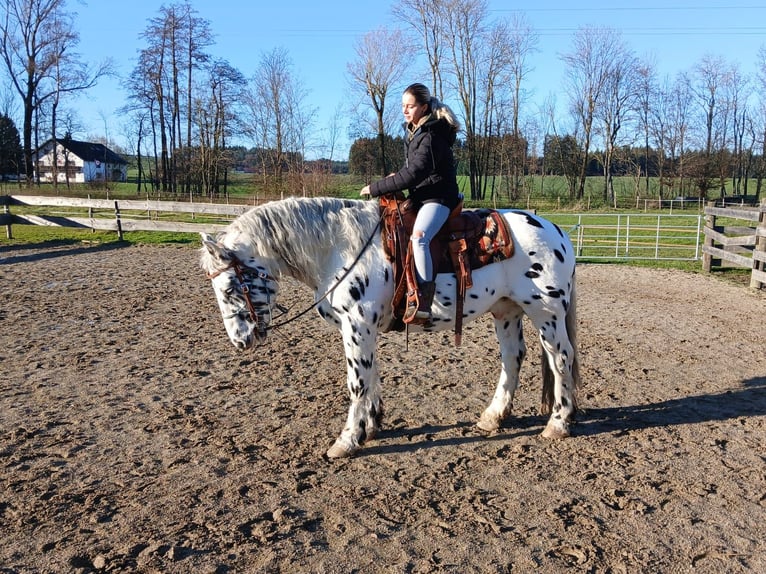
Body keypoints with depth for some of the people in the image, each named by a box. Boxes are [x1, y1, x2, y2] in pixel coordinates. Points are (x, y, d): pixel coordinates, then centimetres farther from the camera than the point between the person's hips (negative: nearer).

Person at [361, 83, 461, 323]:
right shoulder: (412, 132, 13)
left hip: (438, 197, -11)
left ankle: (423, 304, -39)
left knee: (418, 236, -35)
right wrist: (397, 177, 5)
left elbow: (414, 174, -25)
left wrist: (376, 188, -20)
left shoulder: (430, 136, -17)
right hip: (419, 196, 11)